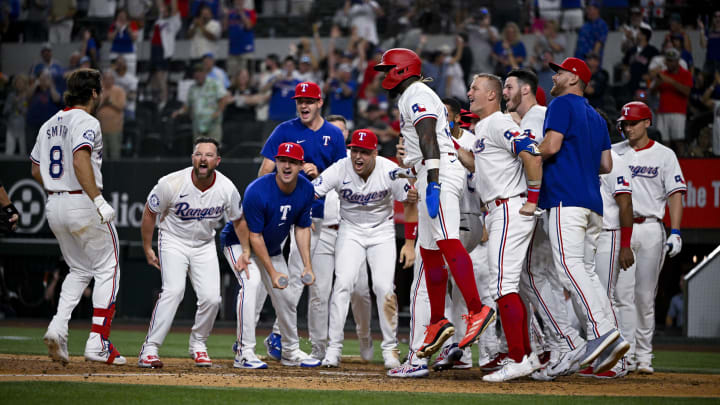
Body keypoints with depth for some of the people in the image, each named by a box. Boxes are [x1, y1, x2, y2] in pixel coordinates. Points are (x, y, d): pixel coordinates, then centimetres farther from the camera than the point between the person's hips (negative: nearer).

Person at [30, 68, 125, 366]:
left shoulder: (49, 126, 14)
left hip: (54, 207, 8)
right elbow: (81, 160, -26)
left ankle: (57, 328, 0)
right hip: (83, 204, -8)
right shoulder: (86, 122, -11)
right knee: (107, 270, 2)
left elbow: (36, 170, 18)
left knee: (80, 271, 20)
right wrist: (98, 201, -30)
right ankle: (98, 342, -6)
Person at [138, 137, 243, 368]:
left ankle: (198, 344, 15)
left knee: (211, 297, -11)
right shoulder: (172, 184, -22)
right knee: (174, 290, -24)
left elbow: (238, 220, 5)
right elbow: (150, 213, -6)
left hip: (204, 245, 3)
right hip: (173, 241, -3)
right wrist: (147, 249, -2)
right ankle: (150, 349, -21)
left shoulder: (227, 189, -14)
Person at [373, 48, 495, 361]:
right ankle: (438, 323, 13)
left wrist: (433, 182, -27)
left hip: (439, 171, -11)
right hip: (431, 175, 11)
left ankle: (477, 311, -33)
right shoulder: (412, 97, 27)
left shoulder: (417, 95, -6)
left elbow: (429, 140, -18)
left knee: (447, 241, -23)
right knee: (429, 250, 11)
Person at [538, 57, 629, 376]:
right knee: (583, 270, 9)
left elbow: (551, 146, -13)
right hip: (593, 204, 9)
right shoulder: (596, 117, 25)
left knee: (568, 266, -18)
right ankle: (600, 343, -2)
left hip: (566, 199, -9)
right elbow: (606, 165, 23)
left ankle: (602, 330, -33)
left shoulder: (562, 104, 1)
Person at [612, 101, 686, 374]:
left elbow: (675, 194, 0)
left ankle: (644, 356, 9)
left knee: (645, 296, 2)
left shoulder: (664, 155, 6)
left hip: (650, 229, -1)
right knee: (623, 293, -6)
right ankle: (627, 355, -6)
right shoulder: (612, 153, 11)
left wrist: (675, 233, -11)